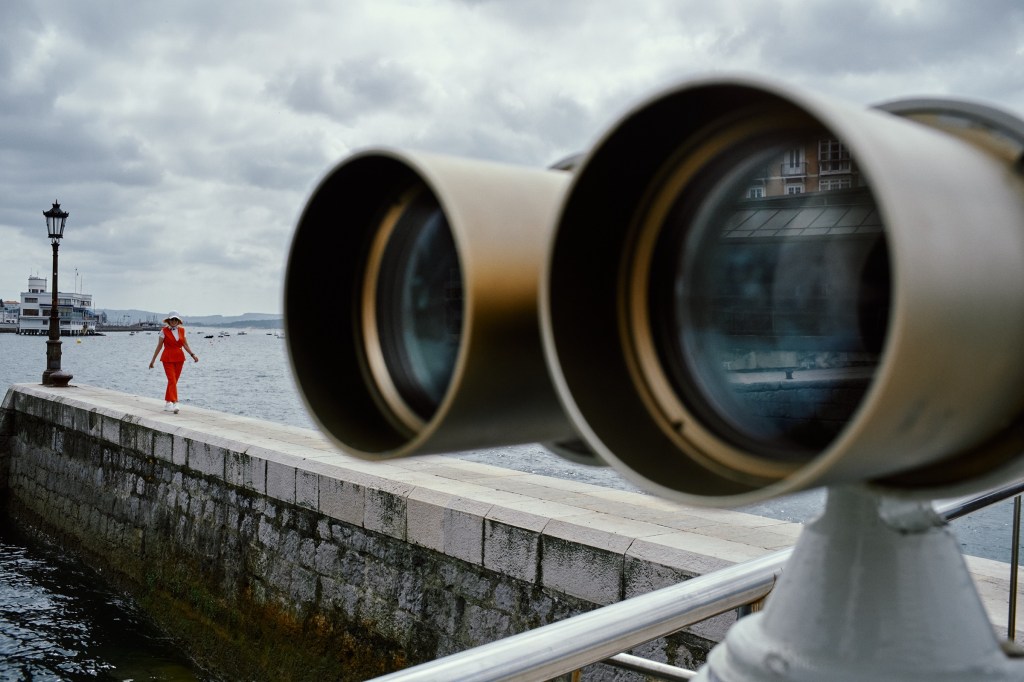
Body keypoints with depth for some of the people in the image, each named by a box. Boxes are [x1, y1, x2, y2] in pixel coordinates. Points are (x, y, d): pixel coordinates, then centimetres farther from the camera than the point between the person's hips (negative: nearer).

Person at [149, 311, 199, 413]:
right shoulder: (164, 331, -3)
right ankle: (174, 403, -19)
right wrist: (153, 360, 2)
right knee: (172, 380, -13)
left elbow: (185, 345, 9)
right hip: (168, 358, -4)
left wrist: (192, 354, -4)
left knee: (173, 381, 9)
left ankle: (168, 404, 20)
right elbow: (159, 346, 0)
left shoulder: (182, 330, 7)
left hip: (179, 358, 4)